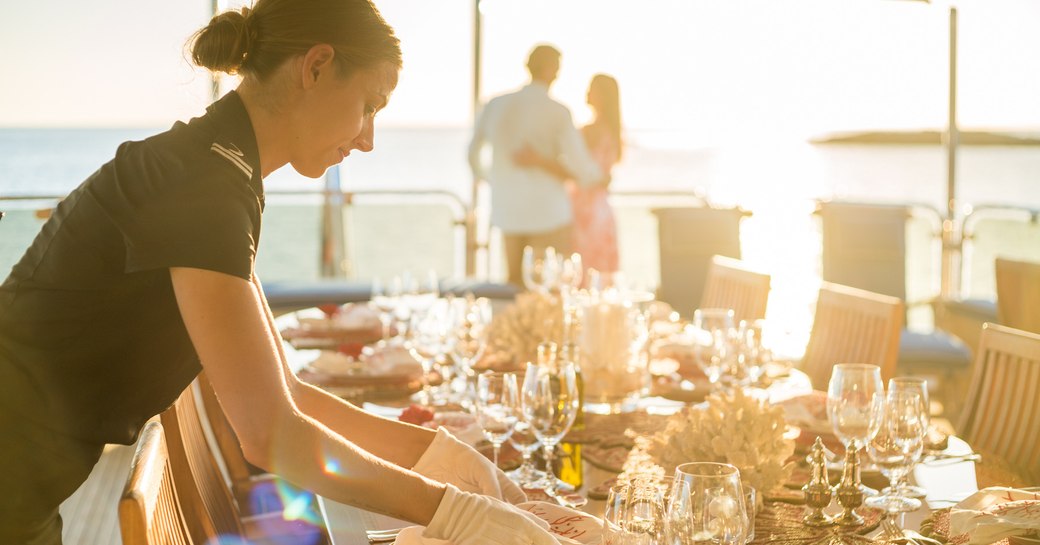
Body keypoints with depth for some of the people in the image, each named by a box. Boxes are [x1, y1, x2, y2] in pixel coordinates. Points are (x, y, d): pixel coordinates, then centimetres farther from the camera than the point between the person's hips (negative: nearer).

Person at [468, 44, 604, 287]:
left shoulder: (496, 105, 1)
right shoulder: (557, 112, -12)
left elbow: (473, 152, 12)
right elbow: (581, 167, -13)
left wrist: (482, 175, 33)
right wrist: (598, 177, 9)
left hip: (506, 210, 5)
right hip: (548, 212, -5)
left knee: (515, 282, 15)